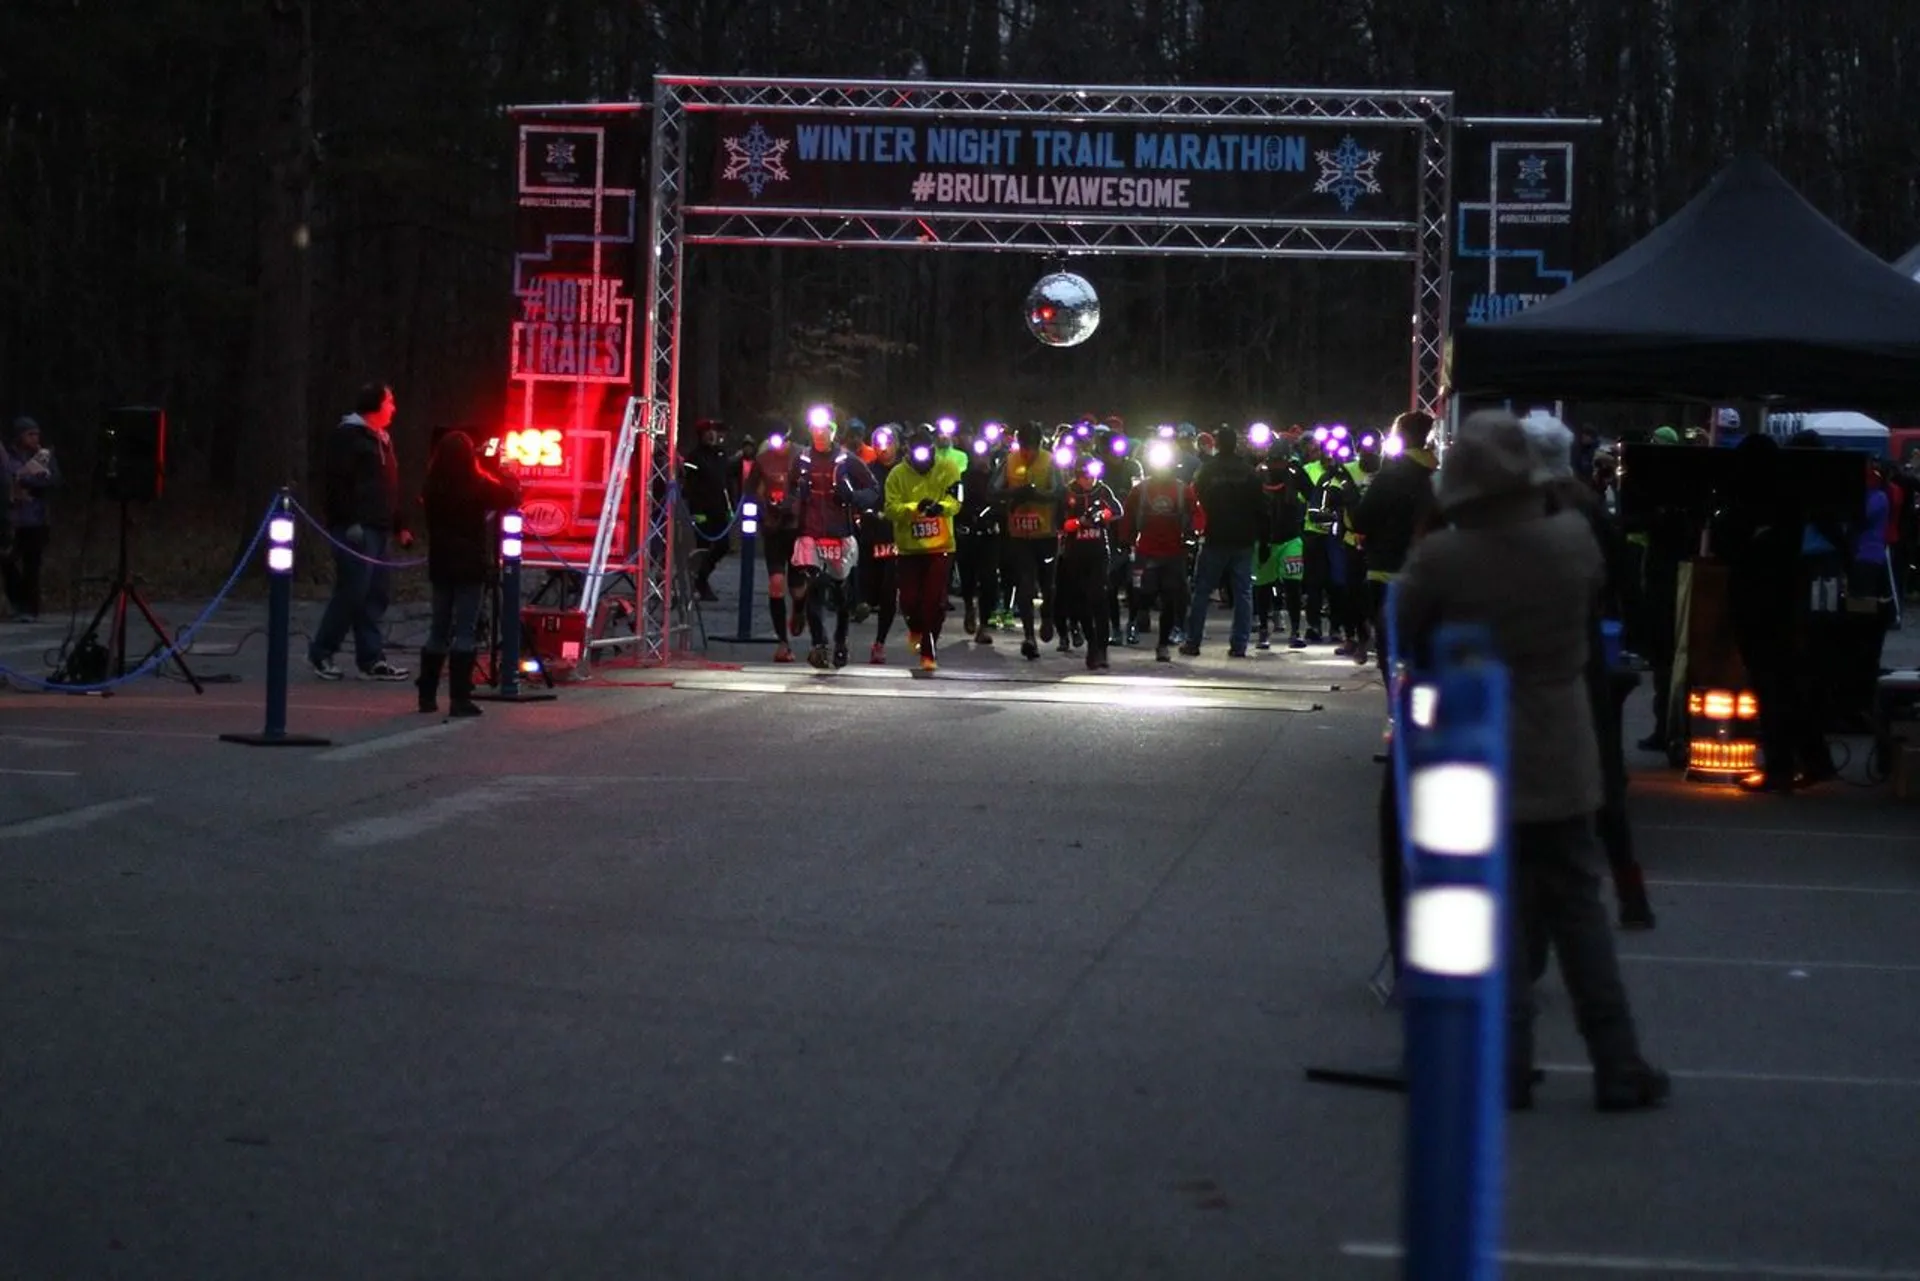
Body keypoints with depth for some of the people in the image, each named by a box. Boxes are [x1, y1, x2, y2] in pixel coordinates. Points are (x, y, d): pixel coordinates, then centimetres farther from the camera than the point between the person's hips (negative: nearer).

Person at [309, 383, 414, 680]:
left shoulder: (381, 439, 22)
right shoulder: (347, 436, -7)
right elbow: (337, 483, -16)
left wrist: (400, 526, 21)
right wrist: (349, 522, -21)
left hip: (377, 529, 9)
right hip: (355, 529, -9)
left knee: (374, 595, 7)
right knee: (353, 592, -10)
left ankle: (371, 659, 8)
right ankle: (320, 653, 0)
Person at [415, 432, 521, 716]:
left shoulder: (432, 487, -2)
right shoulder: (478, 486, -14)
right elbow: (510, 497, -1)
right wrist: (510, 476, 20)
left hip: (441, 565, 4)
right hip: (471, 566, -4)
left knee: (438, 631, 14)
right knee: (465, 632, -2)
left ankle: (427, 695, 17)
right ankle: (459, 699, -5)